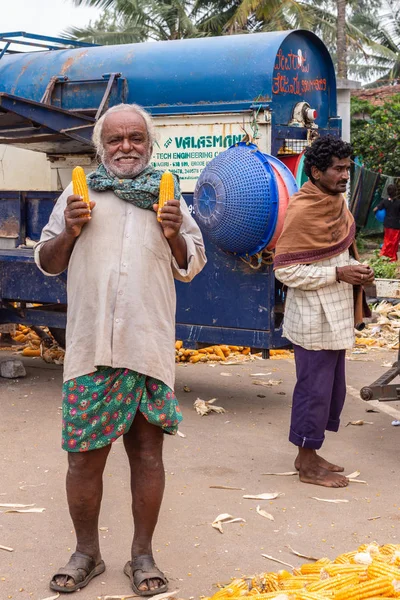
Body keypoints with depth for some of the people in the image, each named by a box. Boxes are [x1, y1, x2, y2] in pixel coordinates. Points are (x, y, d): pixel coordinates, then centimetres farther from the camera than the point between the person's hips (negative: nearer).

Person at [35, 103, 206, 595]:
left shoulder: (169, 198, 12)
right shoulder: (79, 194, 11)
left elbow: (191, 267, 15)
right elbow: (46, 262, 14)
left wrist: (174, 235, -4)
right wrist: (68, 232, -6)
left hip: (149, 347, 0)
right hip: (90, 348, 0)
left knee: (147, 451, 5)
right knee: (84, 456, 4)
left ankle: (142, 555, 21)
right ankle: (86, 553, 23)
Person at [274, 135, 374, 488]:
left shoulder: (336, 203, 10)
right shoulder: (302, 211, -17)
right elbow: (285, 270, -20)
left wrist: (356, 270, 2)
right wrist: (338, 274, -20)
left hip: (336, 318, 9)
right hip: (314, 321, -9)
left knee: (333, 389, 16)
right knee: (315, 390, -1)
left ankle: (308, 455, 30)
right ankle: (308, 467, 13)